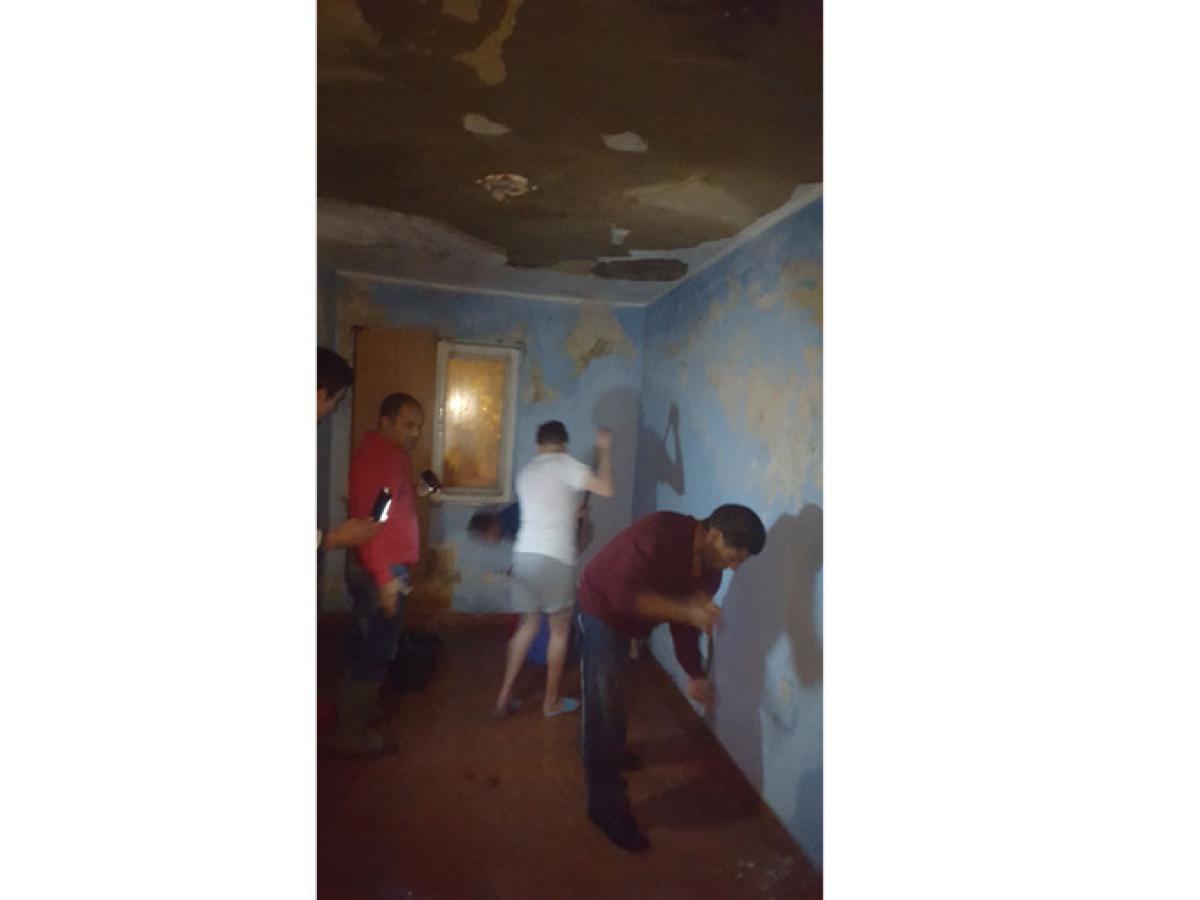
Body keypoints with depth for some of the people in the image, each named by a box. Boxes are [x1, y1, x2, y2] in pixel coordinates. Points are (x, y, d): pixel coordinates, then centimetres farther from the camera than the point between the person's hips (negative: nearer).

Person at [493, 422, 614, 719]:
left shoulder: (526, 472, 17)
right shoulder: (564, 463, -5)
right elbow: (606, 489, -14)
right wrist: (605, 450, -3)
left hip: (524, 554, 6)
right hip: (555, 559, -6)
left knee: (527, 626, 19)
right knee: (560, 630, 11)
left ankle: (504, 697, 21)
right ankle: (551, 701, 22)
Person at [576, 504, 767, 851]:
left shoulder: (709, 569, -10)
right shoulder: (659, 534, -35)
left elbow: (684, 620, 2)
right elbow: (624, 594, -42)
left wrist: (694, 674, 2)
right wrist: (686, 610, -45)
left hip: (626, 619, 8)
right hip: (602, 608, -8)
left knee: (615, 699, 27)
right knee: (607, 707, -4)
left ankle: (608, 755, 52)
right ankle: (606, 807, 11)